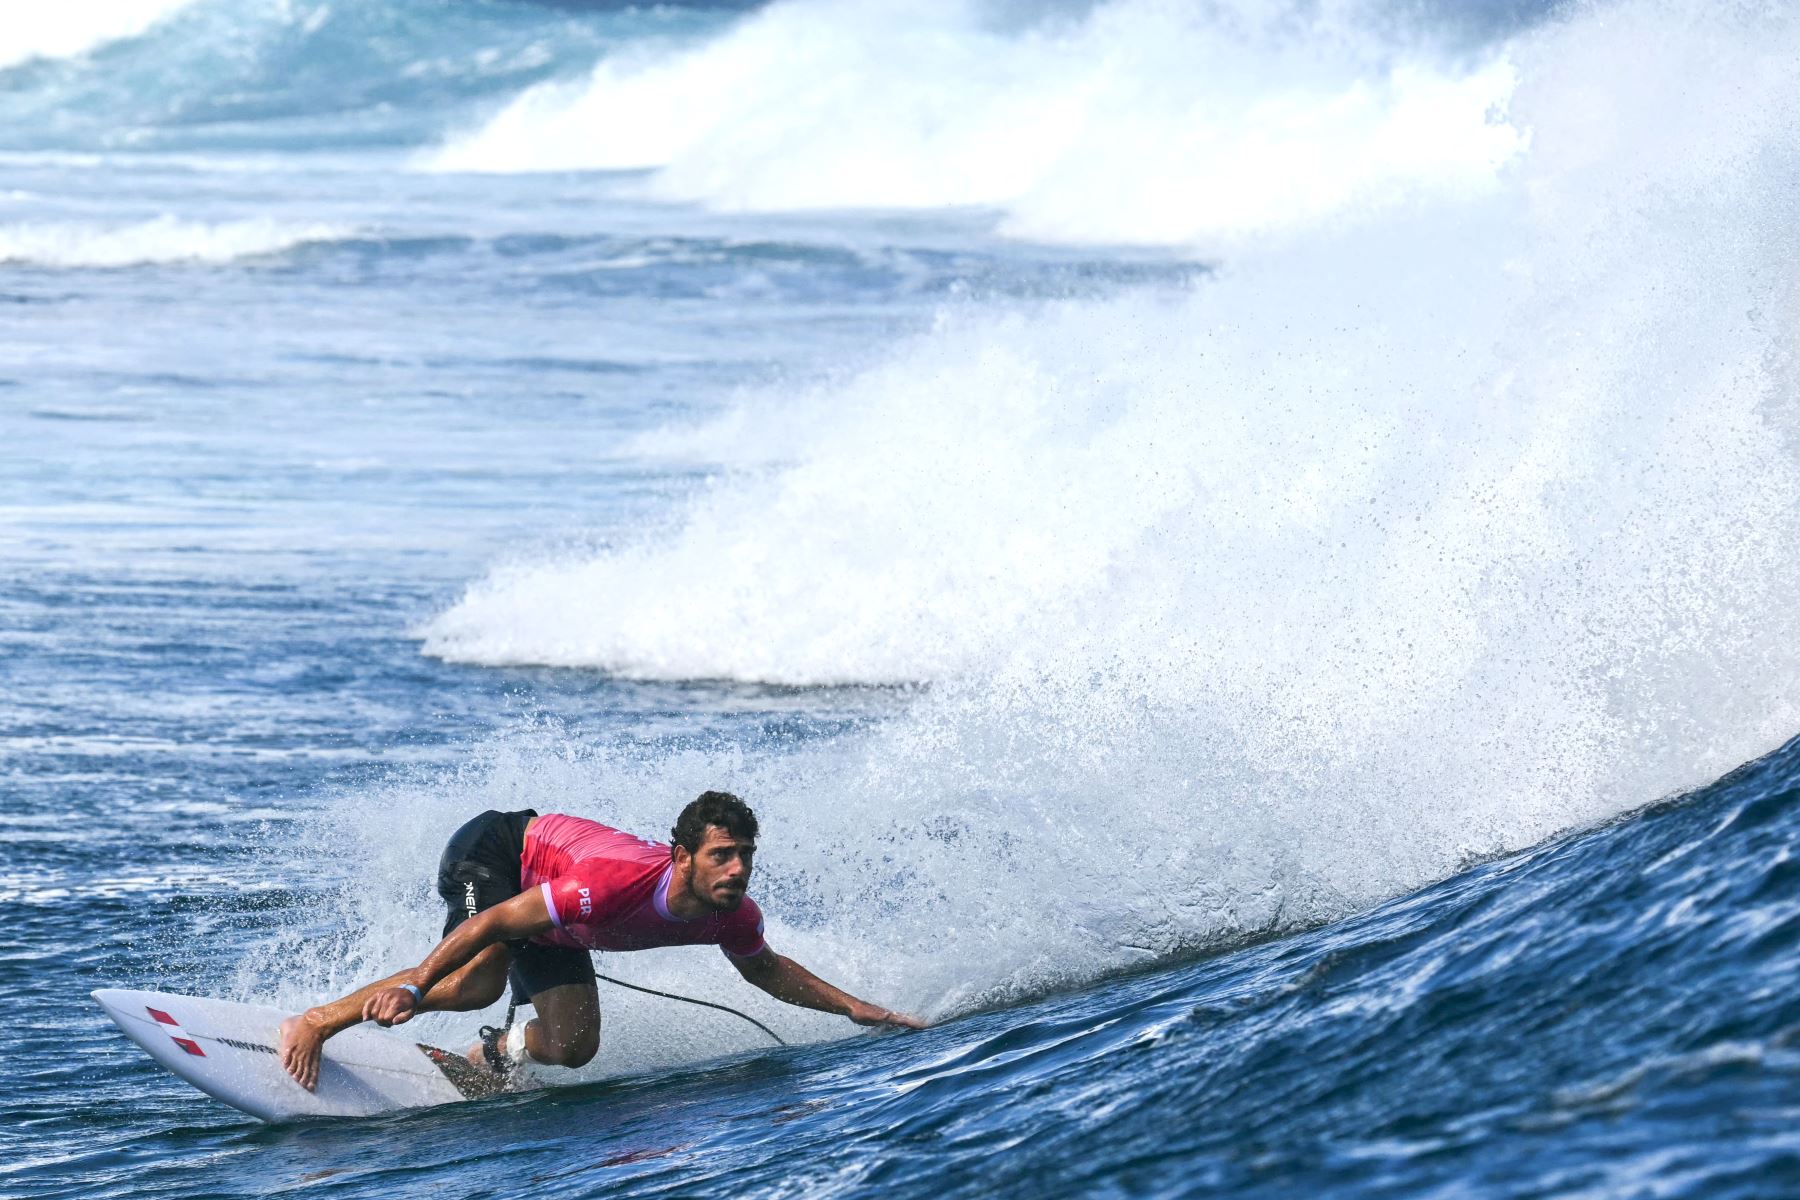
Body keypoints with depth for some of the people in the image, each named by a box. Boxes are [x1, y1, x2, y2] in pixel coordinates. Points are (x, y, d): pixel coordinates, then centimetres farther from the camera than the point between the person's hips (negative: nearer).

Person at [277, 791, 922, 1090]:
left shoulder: (733, 917, -20)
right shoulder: (620, 881, -42)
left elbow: (766, 969, 6)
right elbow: (494, 923, -38)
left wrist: (854, 1007, 1)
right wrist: (413, 988, -42)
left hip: (552, 922, 8)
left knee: (572, 1046, -1)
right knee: (480, 980, -33)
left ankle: (484, 1058, 27)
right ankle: (312, 1024, -25)